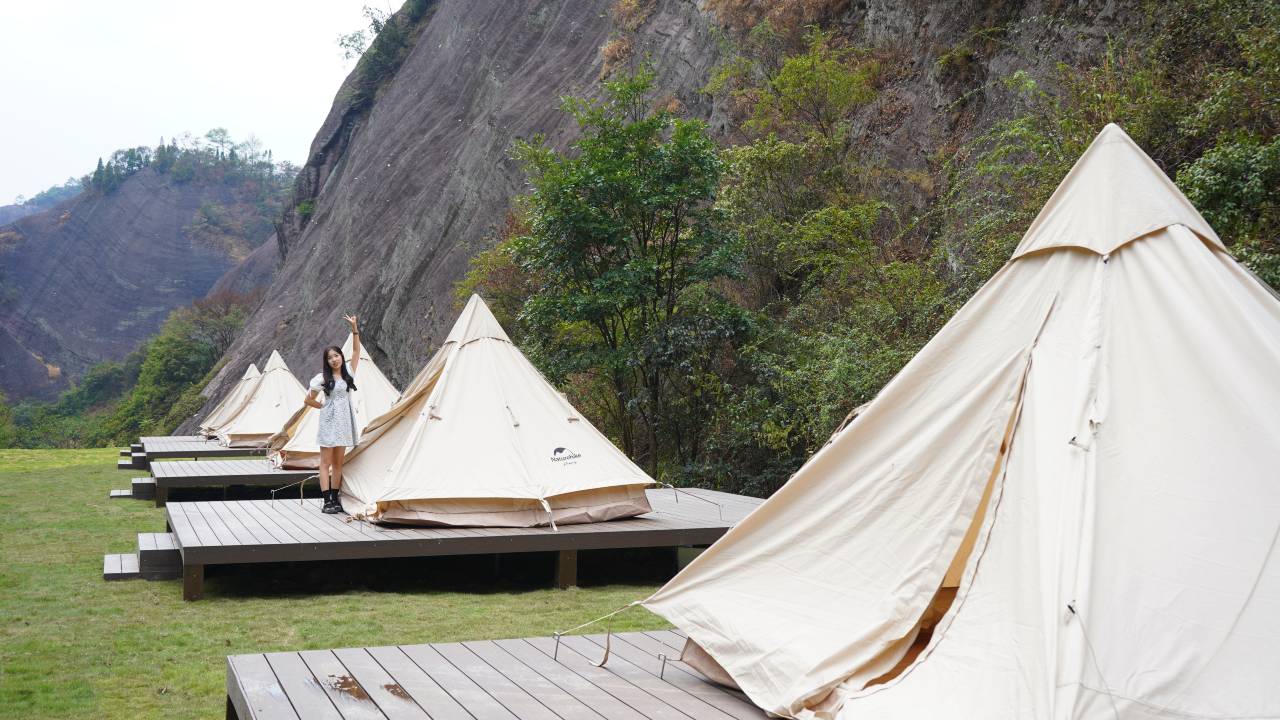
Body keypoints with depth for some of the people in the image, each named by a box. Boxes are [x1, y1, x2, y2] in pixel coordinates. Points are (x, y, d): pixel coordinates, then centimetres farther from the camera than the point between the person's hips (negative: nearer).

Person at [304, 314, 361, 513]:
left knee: (338, 463, 9)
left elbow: (356, 350, 7)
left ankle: (335, 499, 13)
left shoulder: (348, 372, 9)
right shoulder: (322, 378, -3)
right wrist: (324, 407, 4)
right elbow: (308, 400, 2)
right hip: (329, 421, -5)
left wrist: (354, 328, 0)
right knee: (326, 462, -4)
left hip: (344, 422, 5)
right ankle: (327, 501, -8)